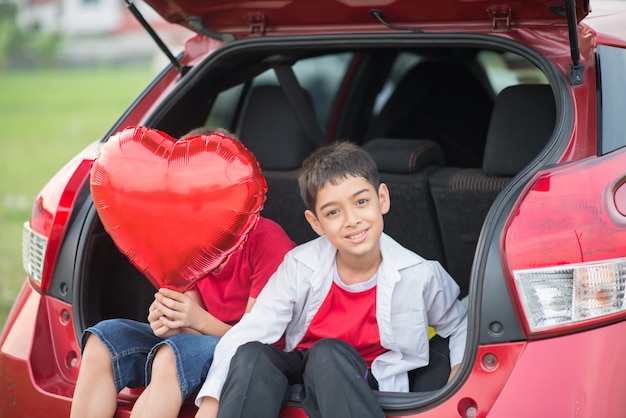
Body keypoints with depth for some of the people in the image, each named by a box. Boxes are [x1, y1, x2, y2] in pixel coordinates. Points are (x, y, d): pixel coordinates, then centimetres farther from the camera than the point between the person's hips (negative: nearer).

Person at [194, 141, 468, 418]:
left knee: (328, 353, -33)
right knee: (252, 356, -29)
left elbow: (459, 326, 9)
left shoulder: (420, 275, -11)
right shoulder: (300, 267, -11)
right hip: (300, 374, 2)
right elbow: (248, 333, -17)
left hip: (360, 389, -2)